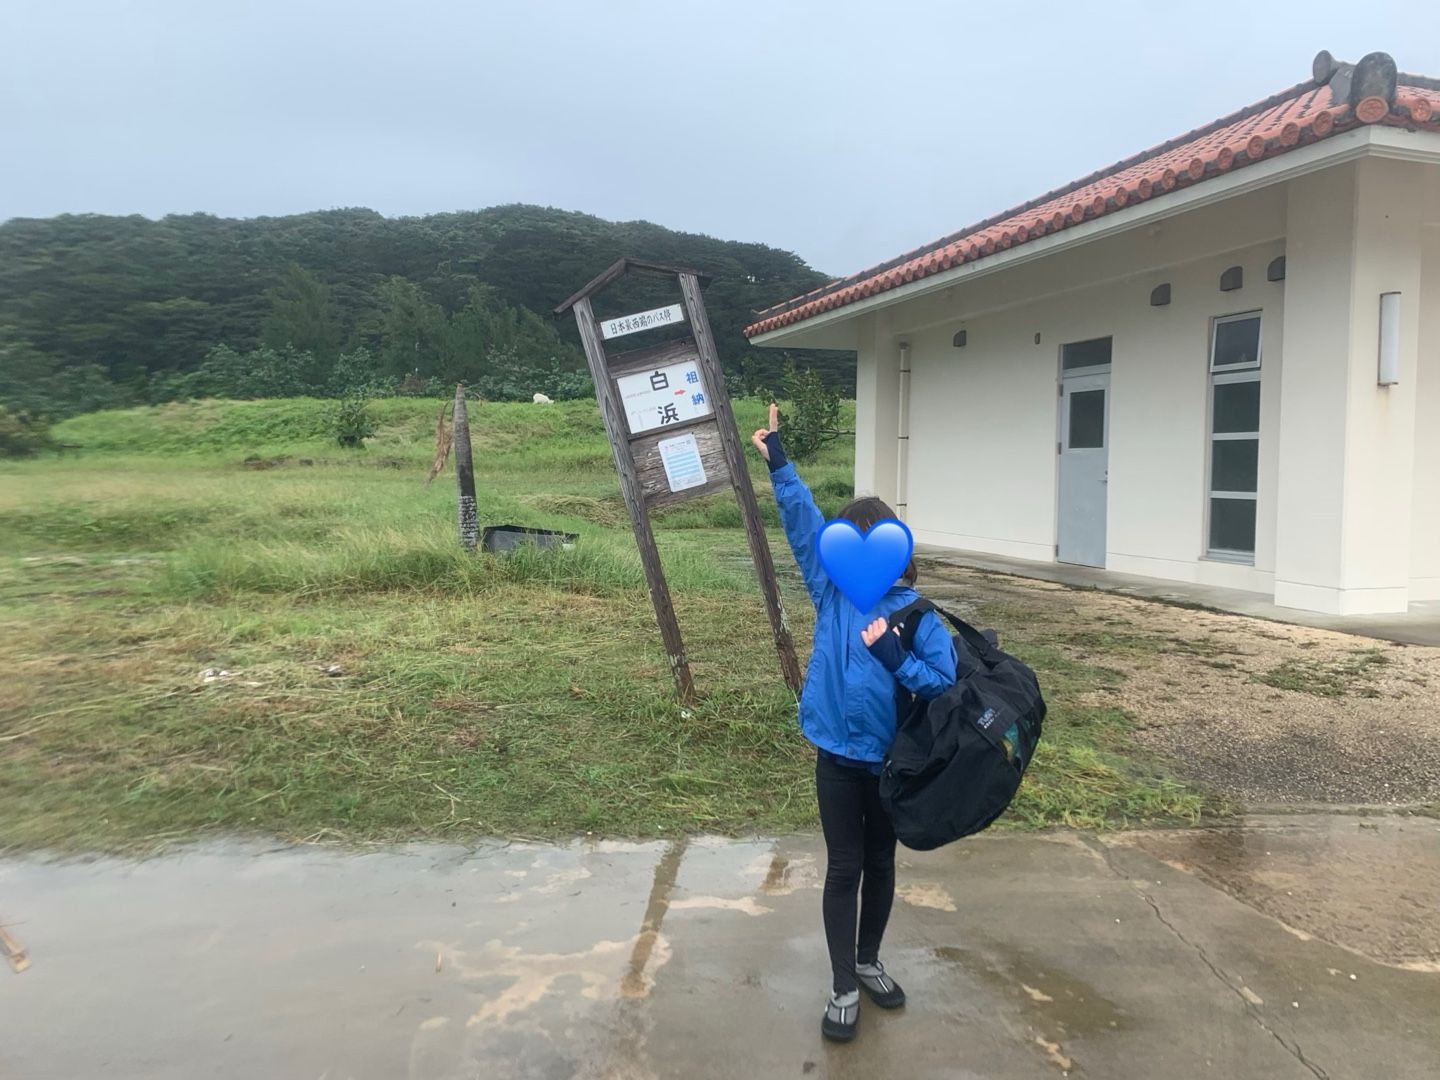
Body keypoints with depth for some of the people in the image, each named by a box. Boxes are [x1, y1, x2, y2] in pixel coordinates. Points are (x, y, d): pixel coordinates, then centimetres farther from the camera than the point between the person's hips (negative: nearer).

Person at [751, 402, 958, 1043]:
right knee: (843, 869, 8)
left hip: (893, 759, 0)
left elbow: (945, 682, -13)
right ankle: (844, 988, 20)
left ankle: (868, 961, 38)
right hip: (838, 754, 0)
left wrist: (895, 658, -26)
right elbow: (803, 521, -9)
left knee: (881, 863, 18)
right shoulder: (831, 589, -5)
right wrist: (778, 465, -14)